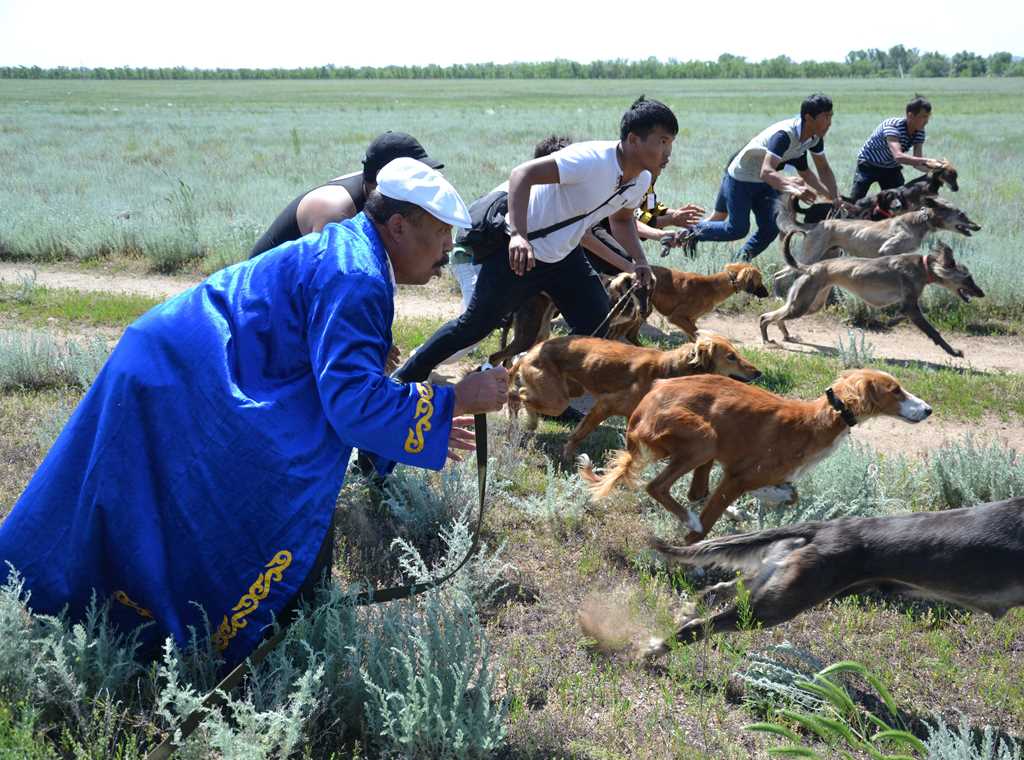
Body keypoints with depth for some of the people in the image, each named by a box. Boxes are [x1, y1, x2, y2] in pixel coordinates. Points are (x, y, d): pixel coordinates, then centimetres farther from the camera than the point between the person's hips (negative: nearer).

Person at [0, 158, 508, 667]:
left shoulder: (346, 253, 13)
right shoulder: (352, 277, -19)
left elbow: (340, 383, 19)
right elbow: (352, 402, -26)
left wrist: (422, 417, 15)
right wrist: (453, 401, -18)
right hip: (187, 385, -10)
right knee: (296, 509, -6)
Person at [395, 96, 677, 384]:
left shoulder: (641, 181, -3)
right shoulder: (591, 159, -30)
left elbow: (621, 219, 18)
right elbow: (522, 173, -35)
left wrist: (640, 261, 1)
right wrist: (518, 235, -46)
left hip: (564, 255, 8)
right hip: (519, 251, -8)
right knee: (474, 325, 1)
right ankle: (403, 379, 17)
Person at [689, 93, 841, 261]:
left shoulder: (815, 137, -12)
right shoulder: (784, 134, -37)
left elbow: (824, 169, -1)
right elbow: (766, 172, -47)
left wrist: (835, 198, -16)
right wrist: (794, 189, -62)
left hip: (764, 183, 8)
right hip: (740, 178, -7)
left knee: (771, 228, -1)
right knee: (737, 229, -1)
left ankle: (742, 259, 18)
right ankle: (694, 231, 21)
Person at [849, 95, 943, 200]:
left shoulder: (919, 132, -12)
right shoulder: (892, 126, -33)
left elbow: (916, 161, -15)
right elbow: (898, 156, -48)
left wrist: (933, 167, -35)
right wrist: (927, 161, -56)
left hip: (891, 168, 6)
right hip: (868, 164, -6)